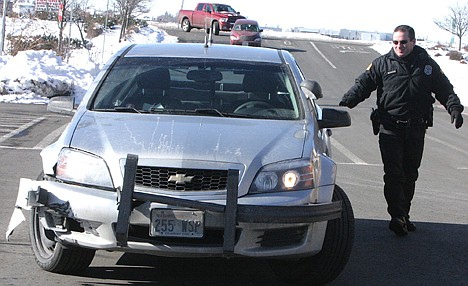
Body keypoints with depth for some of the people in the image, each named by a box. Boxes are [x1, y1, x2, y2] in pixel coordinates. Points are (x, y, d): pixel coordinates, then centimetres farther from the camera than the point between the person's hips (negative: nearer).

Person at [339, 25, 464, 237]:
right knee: (393, 174, -11)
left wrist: (454, 108, -8)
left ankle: (404, 215, 20)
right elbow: (363, 84, -1)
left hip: (416, 129, 3)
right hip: (390, 129, -2)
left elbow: (445, 90, 10)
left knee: (410, 175, 10)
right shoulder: (382, 64, 3)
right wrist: (346, 102, -17)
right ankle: (397, 216, -11)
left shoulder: (428, 65, 7)